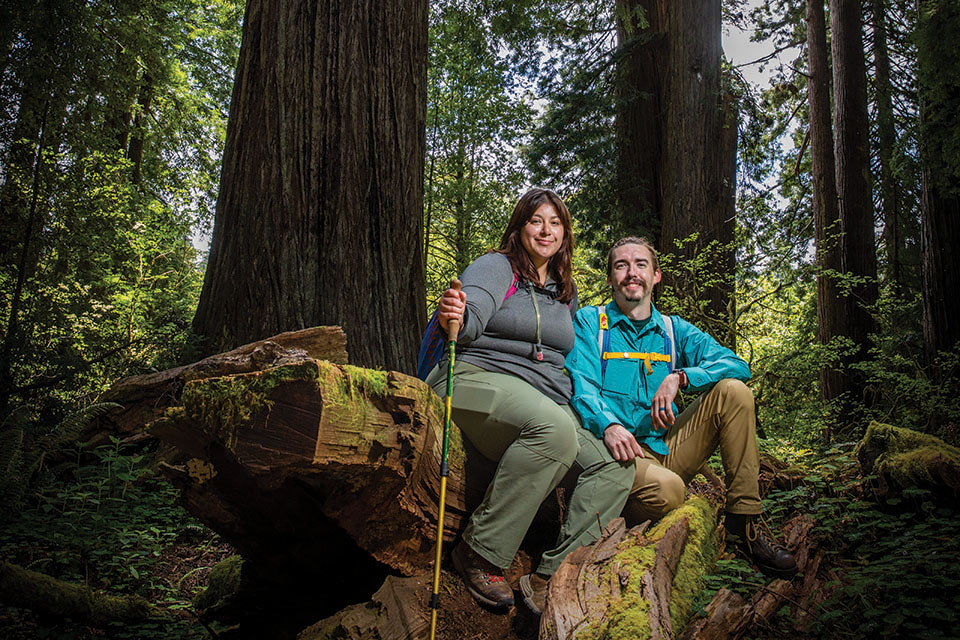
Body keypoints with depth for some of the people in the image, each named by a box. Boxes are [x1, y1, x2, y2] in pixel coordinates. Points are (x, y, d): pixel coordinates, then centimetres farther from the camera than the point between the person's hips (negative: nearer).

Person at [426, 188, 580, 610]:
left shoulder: (567, 292, 23)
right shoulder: (497, 267, 3)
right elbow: (473, 315, -19)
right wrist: (454, 316, -43)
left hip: (546, 397, 7)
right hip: (481, 377, -6)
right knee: (554, 429, -36)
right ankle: (479, 553, -24)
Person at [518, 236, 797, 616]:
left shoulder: (674, 331, 14)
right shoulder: (589, 322, 5)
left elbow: (736, 365, 0)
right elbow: (581, 385, -10)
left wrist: (679, 377, -19)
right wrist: (608, 425, -32)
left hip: (667, 450, 4)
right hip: (619, 454, -4)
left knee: (732, 391, -13)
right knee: (667, 488, -37)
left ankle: (743, 522, -7)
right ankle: (549, 577, -31)